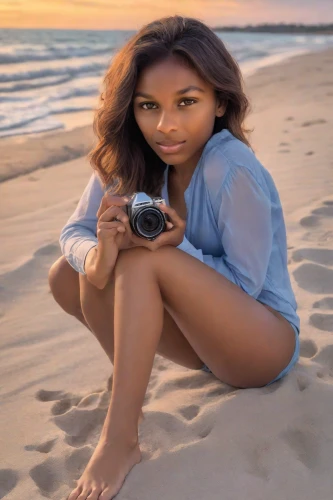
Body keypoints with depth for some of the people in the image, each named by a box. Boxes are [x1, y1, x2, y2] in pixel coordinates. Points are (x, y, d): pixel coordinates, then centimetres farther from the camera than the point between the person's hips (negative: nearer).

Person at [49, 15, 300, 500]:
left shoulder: (232, 169, -25)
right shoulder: (129, 160, -7)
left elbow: (244, 284, -18)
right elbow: (73, 231, -8)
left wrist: (177, 246, -33)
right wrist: (98, 255, -31)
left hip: (264, 340, -6)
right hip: (201, 331, 6)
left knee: (144, 261, -32)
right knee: (66, 275, -11)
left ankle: (119, 441, -25)